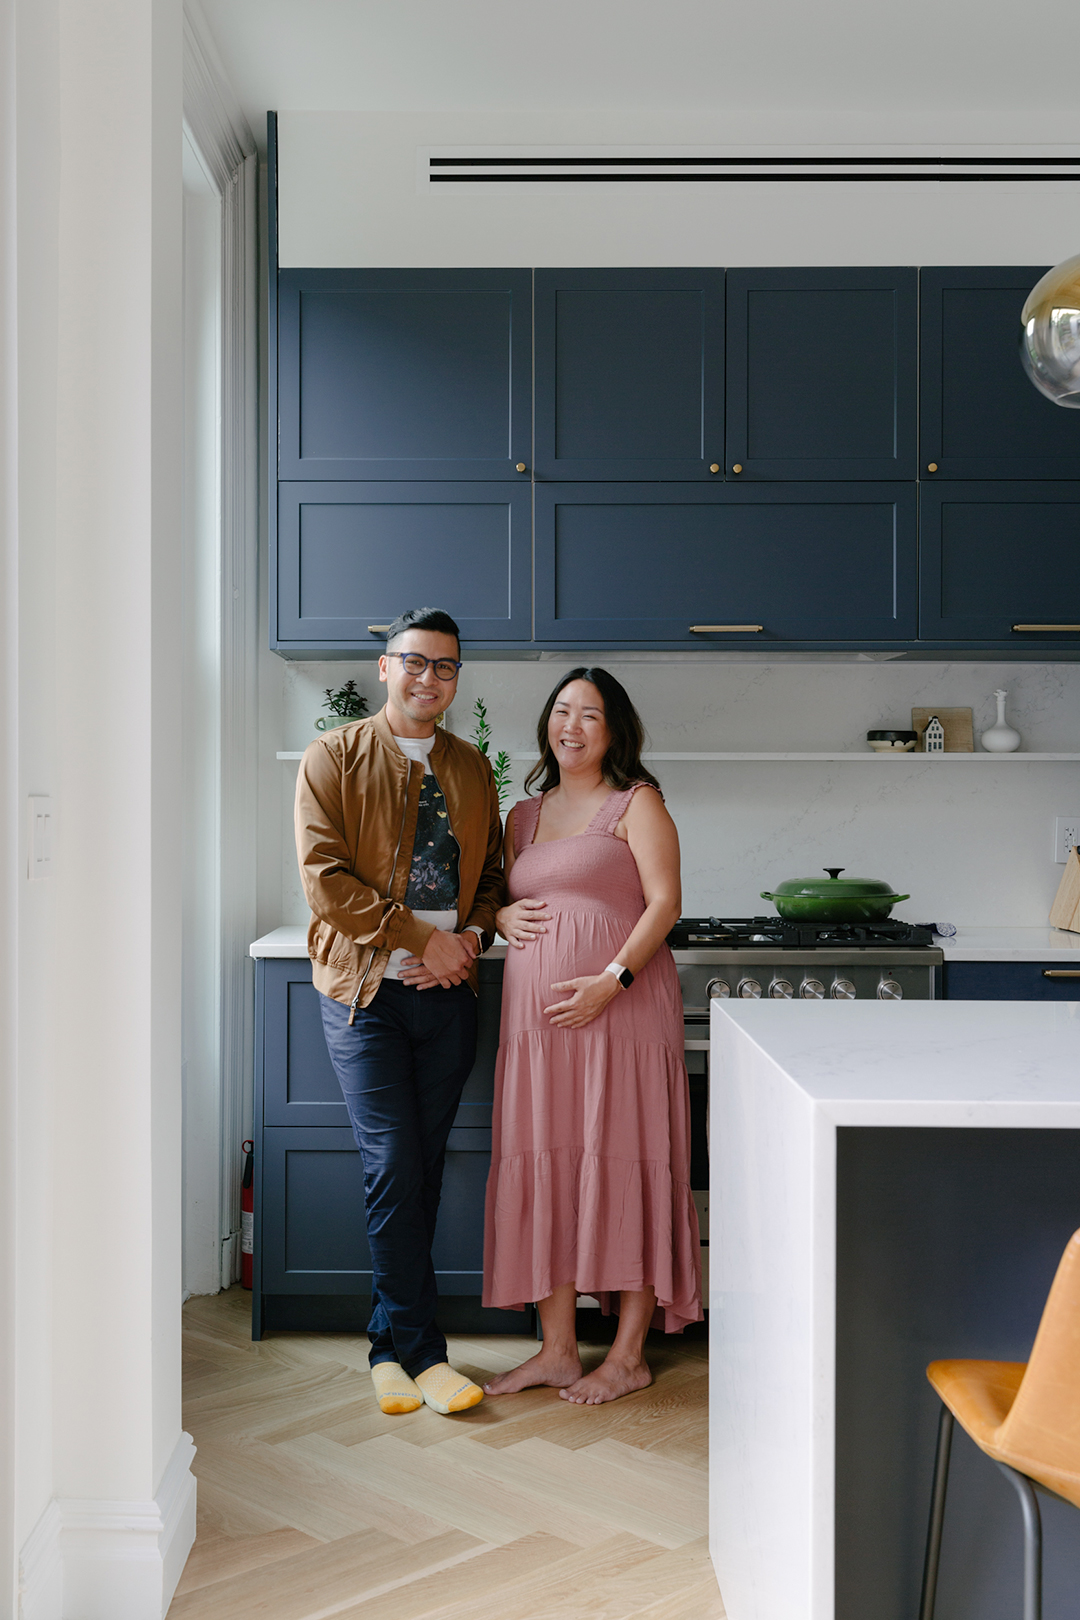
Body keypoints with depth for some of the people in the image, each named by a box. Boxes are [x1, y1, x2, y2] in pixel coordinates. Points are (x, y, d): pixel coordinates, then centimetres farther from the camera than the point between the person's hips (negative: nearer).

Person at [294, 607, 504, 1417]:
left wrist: (473, 935, -4)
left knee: (424, 1169, 8)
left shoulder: (471, 766, 14)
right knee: (394, 1167, -6)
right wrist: (422, 939, -13)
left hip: (449, 990, 4)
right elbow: (326, 877, -10)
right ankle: (422, 1350, 7)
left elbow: (493, 871, 17)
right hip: (366, 988, -4)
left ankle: (392, 1344, 21)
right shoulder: (335, 756, -1)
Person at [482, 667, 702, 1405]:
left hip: (620, 1010, -5)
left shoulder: (637, 803, 2)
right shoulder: (523, 816, 18)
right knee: (543, 1169, 6)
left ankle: (629, 1357, 10)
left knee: (623, 1165, -1)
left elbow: (664, 902, -7)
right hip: (535, 1016, 6)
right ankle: (558, 1350, 17)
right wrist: (502, 915, 1)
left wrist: (613, 979, -19)